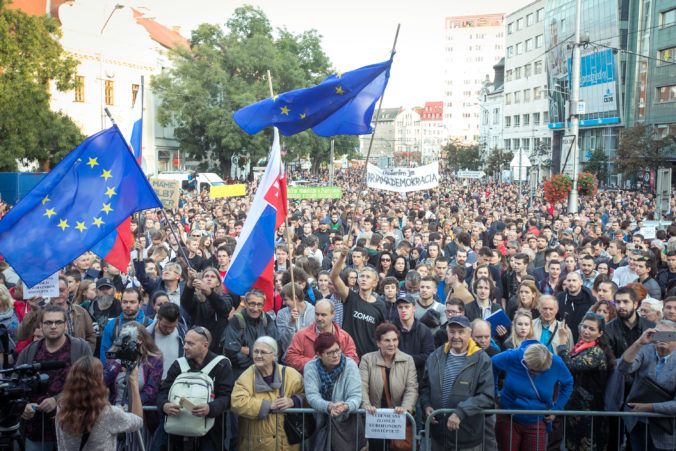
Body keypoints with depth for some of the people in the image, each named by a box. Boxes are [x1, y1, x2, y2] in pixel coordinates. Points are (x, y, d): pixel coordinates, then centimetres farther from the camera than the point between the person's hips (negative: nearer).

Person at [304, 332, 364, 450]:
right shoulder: (310, 367, -2)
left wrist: (345, 407, -33)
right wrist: (329, 406, -31)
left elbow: (356, 395, -11)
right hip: (319, 424, 1)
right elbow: (312, 396, -12)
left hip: (346, 423, -1)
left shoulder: (350, 365, -5)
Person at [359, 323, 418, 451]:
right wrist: (366, 405, -23)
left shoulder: (408, 360, 5)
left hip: (399, 419, 0)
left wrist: (406, 407, -20)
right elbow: (362, 387, -6)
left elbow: (412, 389, -3)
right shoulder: (367, 360, 4)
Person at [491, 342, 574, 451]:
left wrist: (556, 408, 2)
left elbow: (568, 384, 8)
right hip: (508, 420, -1)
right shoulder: (511, 357, -17)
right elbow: (491, 365, 3)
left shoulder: (556, 363, -12)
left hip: (537, 423, 1)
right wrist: (493, 392, 2)